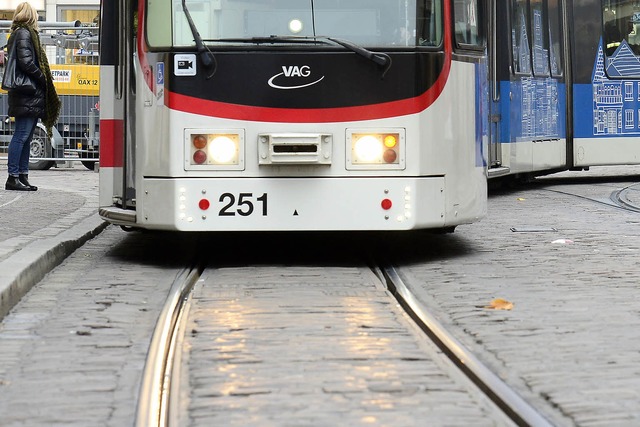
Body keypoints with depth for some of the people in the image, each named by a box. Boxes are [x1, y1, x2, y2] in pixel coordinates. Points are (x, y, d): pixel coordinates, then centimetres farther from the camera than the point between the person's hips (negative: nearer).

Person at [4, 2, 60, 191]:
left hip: (30, 97, 10)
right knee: (21, 135, -9)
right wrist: (43, 78, -10)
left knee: (25, 137, 11)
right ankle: (13, 177, -8)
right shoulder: (24, 34, -9)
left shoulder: (20, 34, 21)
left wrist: (43, 78, 12)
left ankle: (23, 177, 15)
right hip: (28, 95, -10)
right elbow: (26, 62, -19)